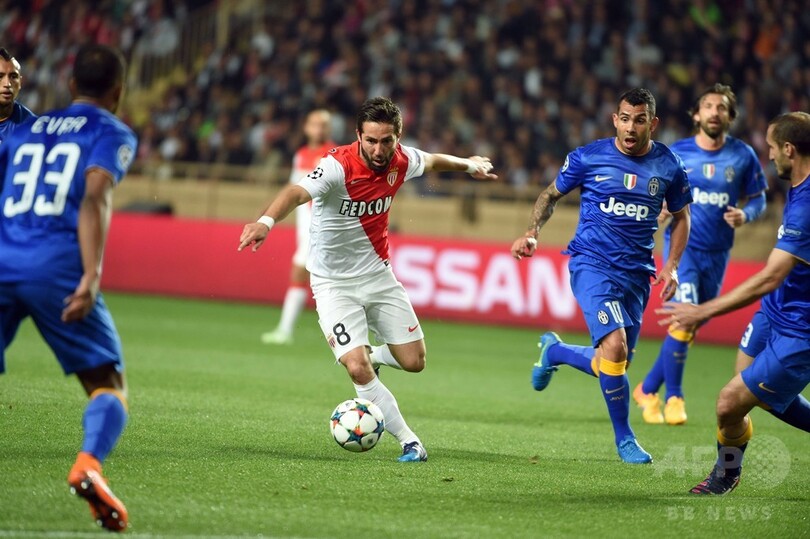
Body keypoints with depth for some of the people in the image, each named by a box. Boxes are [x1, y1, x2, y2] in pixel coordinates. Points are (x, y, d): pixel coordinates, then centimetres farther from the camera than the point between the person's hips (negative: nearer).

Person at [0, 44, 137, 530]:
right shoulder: (113, 134, 9)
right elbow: (95, 200, -9)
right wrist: (91, 277, -18)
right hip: (56, 266, -4)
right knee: (109, 385, 5)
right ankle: (89, 464, -24)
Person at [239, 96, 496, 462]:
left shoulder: (401, 161, -9)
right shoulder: (338, 166, -27)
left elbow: (431, 161, 16)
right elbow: (299, 192, -46)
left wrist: (468, 164, 32)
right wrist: (267, 220, -65)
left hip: (378, 275, 5)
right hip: (334, 284, -5)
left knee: (413, 362, 5)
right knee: (358, 370, -17)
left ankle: (371, 357, 39)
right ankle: (408, 440, -1)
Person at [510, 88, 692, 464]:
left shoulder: (669, 167, 1)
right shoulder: (589, 157, -5)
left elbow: (681, 216, 16)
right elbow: (551, 194, 9)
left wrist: (671, 266, 4)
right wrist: (532, 232, -8)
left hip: (636, 274, 4)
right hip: (592, 264, -4)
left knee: (612, 364, 7)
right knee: (615, 347, -23)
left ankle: (554, 351, 40)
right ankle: (624, 439, -6)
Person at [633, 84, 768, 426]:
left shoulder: (743, 156, -1)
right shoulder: (676, 153, -4)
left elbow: (758, 199, 7)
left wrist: (745, 215, -15)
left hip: (717, 253, 3)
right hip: (682, 245, -3)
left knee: (692, 327, 9)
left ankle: (648, 389, 26)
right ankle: (673, 397, -5)